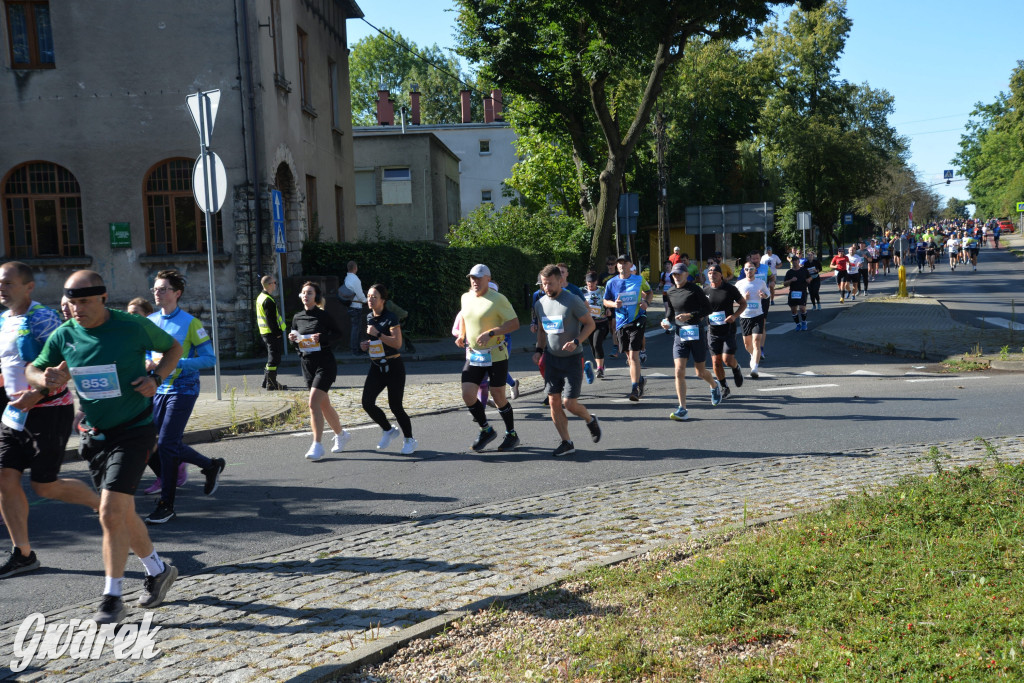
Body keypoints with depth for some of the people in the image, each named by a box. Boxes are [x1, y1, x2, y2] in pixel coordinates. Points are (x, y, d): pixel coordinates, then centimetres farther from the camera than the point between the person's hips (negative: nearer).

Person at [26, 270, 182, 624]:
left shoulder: (133, 326, -12)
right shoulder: (63, 335, -1)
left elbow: (173, 348, 4)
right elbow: (31, 370, 10)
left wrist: (156, 377, -14)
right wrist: (46, 378, -14)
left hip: (133, 431, -5)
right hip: (94, 435, 5)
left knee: (111, 514, -14)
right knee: (123, 514, 13)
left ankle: (112, 597, -1)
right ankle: (158, 570, 34)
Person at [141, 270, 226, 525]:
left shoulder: (190, 323, -8)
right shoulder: (150, 322, 9)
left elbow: (209, 358, -11)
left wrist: (175, 363, -21)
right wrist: (148, 364, -2)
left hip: (182, 390, -6)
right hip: (158, 389, 7)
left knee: (166, 444, -11)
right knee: (156, 443, 6)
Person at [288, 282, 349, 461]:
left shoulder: (323, 315, -6)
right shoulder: (297, 317, 10)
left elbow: (339, 335, -4)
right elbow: (296, 340, 19)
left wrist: (323, 338, -20)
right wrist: (292, 339, -3)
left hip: (325, 363, -6)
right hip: (306, 364, 6)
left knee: (313, 402, -17)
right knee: (324, 404, 14)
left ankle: (317, 446, -13)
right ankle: (341, 434, 34)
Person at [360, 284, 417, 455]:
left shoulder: (391, 318, -12)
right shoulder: (369, 317, 11)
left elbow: (397, 343, -21)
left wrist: (377, 334, -25)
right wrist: (366, 344, 7)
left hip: (393, 366, -7)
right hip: (376, 367, 7)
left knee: (395, 407, -4)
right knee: (367, 403, -5)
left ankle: (410, 440, 15)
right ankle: (389, 431, 19)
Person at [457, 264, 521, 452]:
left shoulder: (498, 299, -12)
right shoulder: (466, 298, 7)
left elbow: (514, 323, -15)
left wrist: (490, 333, -24)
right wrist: (461, 335, 9)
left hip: (495, 356, -5)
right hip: (473, 355, 5)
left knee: (498, 396, 1)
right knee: (467, 394, -4)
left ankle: (511, 434, 21)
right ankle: (486, 430, 17)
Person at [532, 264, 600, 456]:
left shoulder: (572, 301, -15)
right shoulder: (540, 304, 4)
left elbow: (590, 324, -8)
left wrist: (576, 341, -23)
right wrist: (539, 350, 6)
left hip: (572, 357, -5)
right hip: (551, 357, 5)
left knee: (570, 404, -6)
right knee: (553, 401, 1)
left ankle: (590, 420, 27)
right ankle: (566, 443, 12)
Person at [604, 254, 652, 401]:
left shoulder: (639, 280, 0)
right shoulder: (611, 283, 3)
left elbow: (649, 292, 16)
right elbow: (605, 301, 11)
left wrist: (646, 303, -5)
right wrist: (614, 304, -11)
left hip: (637, 320, -3)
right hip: (621, 322, 3)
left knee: (634, 354, -13)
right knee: (628, 355, 14)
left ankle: (635, 389, -12)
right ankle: (640, 379, 37)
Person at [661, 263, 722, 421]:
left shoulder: (695, 289, -8)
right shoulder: (671, 293, 8)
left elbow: (708, 308, -8)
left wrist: (690, 315, -19)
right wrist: (667, 322, 0)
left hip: (697, 332, -4)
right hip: (679, 334, 4)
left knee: (700, 373, 7)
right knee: (679, 371, -9)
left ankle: (715, 386, 43)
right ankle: (682, 409, -5)